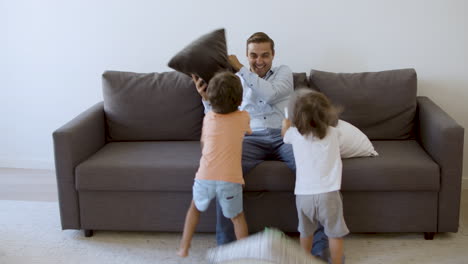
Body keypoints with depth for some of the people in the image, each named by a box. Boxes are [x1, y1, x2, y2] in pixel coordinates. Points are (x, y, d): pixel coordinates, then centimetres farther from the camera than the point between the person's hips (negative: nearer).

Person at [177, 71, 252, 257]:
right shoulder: (244, 117, 2)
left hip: (205, 177, 2)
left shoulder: (208, 118, 6)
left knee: (195, 208, 27)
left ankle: (184, 248, 29)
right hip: (230, 180, -2)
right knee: (237, 217, 18)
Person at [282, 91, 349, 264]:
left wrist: (286, 123, 45)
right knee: (335, 233, 11)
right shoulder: (332, 133, -2)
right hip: (328, 193, -2)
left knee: (306, 232, 21)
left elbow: (284, 132, 24)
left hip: (304, 194, 2)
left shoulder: (295, 134, -2)